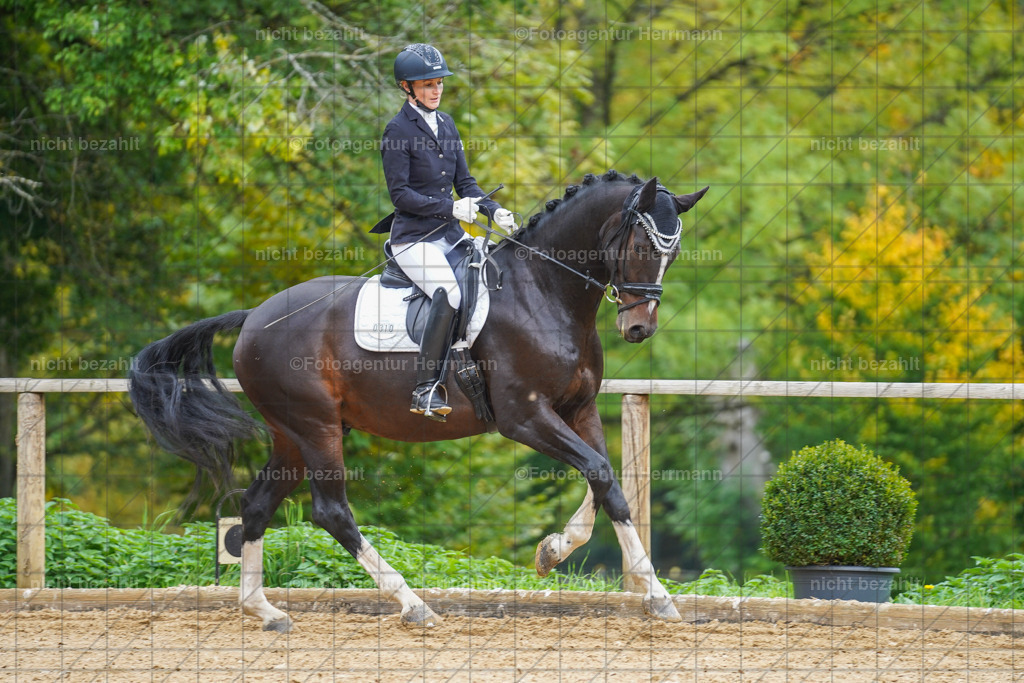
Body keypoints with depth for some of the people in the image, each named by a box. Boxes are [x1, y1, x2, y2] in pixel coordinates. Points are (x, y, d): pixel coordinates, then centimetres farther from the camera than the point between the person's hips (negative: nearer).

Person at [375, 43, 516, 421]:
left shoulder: (446, 124, 14)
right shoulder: (398, 130, -7)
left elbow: (464, 182, 17)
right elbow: (401, 194, -12)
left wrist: (494, 211, -1)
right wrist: (450, 208, -21)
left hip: (451, 234, 8)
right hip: (414, 239, -8)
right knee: (450, 293, -31)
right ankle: (425, 389, -31)